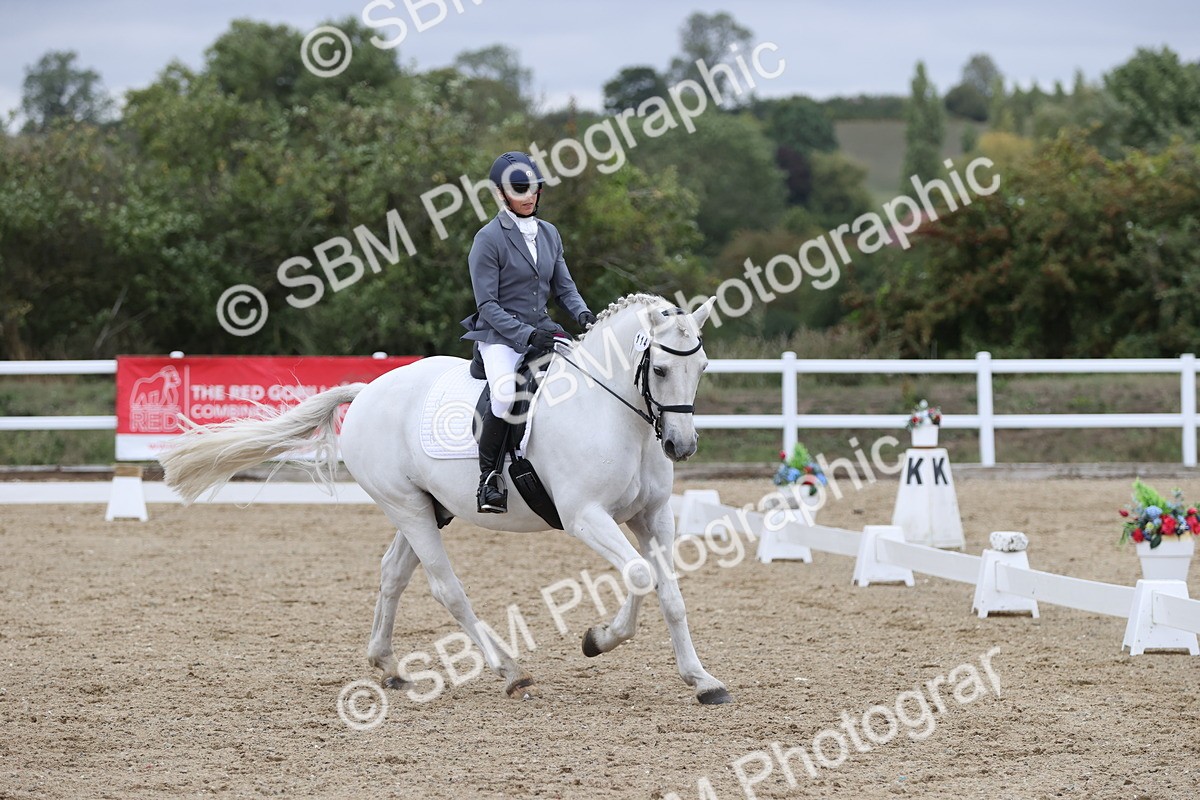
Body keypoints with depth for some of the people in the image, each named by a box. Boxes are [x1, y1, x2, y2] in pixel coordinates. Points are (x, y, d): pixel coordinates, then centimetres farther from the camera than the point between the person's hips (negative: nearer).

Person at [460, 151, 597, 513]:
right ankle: (488, 477, -23)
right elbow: (488, 305, -11)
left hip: (542, 331, 7)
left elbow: (564, 287, 14)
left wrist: (583, 314, -8)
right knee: (506, 391, -35)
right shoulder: (489, 239, -8)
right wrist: (527, 335, -22)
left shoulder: (549, 233, 12)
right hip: (499, 336, -7)